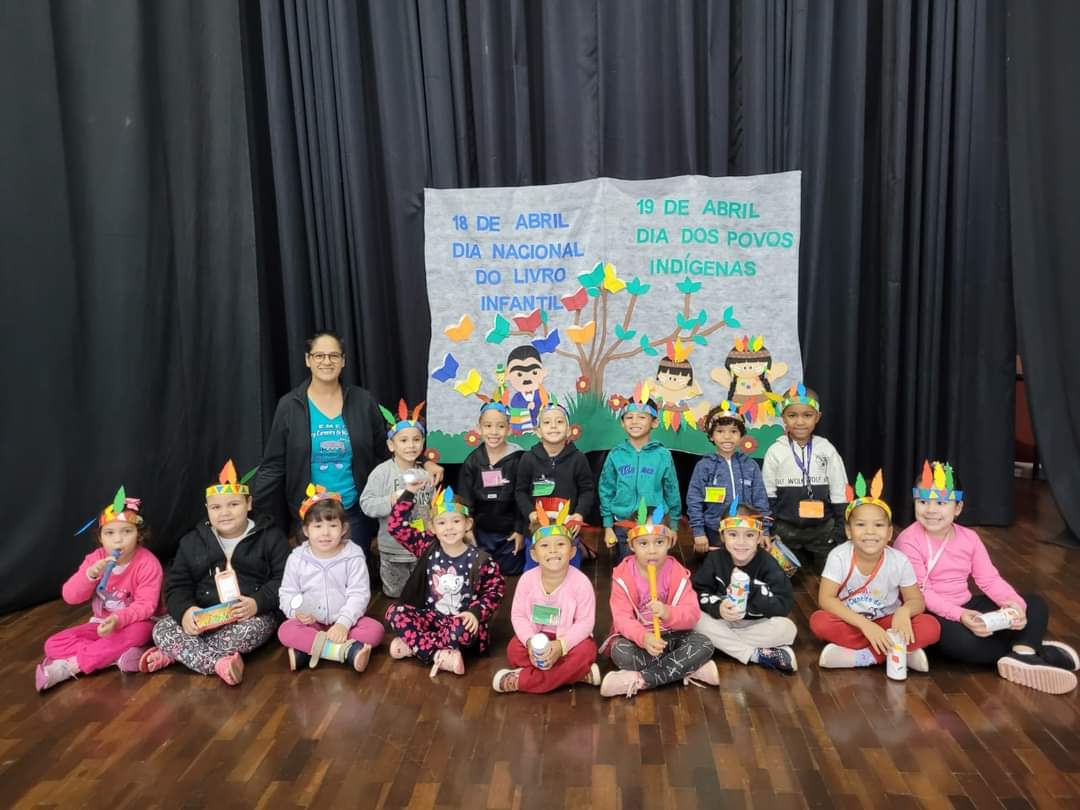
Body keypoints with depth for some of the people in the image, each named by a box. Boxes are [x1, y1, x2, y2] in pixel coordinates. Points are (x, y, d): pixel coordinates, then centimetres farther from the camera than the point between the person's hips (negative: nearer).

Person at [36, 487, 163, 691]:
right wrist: (90, 574, -27)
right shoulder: (95, 558, -4)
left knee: (137, 632, -39)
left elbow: (145, 605, -22)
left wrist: (118, 619, -39)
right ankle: (117, 656, -28)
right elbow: (70, 597, -9)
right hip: (101, 624, 5)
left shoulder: (148, 563, -18)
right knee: (53, 644, -13)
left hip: (133, 623, -5)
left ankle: (70, 666, -28)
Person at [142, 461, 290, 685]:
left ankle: (173, 654, -22)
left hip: (254, 614, -3)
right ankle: (221, 663, -34)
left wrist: (257, 603, -24)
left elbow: (284, 580, -6)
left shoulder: (270, 536, 0)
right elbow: (176, 585, 5)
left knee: (251, 630, -37)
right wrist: (185, 610, -17)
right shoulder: (192, 541, 11)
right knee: (161, 629, -21)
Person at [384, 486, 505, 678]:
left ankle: (412, 646, -17)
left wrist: (476, 612, -17)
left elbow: (495, 589, -1)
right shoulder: (428, 547, -2)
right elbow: (397, 526, -5)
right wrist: (409, 493, -11)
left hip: (461, 620, -3)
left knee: (463, 632, -38)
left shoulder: (479, 559, -9)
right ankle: (441, 656, -26)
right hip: (431, 616, 4)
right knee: (395, 613, -21)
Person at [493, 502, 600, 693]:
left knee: (585, 652, -33)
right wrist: (530, 641, -25)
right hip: (536, 636, 2)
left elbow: (585, 621, -18)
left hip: (569, 638, -2)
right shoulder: (527, 579, -12)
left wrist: (560, 645, -31)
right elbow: (518, 615, -7)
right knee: (514, 650, -25)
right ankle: (579, 673, -20)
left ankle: (521, 680, -24)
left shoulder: (580, 582, -20)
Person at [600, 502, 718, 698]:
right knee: (620, 652, -34)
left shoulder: (677, 573, -9)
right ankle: (690, 669, -22)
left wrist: (668, 613, -37)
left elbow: (693, 614, -15)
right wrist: (644, 637, -41)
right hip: (637, 637, -1)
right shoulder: (623, 575, -14)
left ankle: (641, 679, -27)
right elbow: (621, 617, -20)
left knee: (705, 645, -24)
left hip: (671, 635, 2)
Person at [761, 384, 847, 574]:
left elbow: (839, 493, 1)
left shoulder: (827, 450, -5)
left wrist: (841, 529, 1)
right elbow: (767, 494, 0)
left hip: (823, 528, 0)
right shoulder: (775, 452, -6)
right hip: (785, 528, 0)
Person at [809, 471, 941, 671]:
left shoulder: (899, 561, -13)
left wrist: (904, 611, -32)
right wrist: (864, 624, -33)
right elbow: (825, 599, -22)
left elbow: (916, 600, -6)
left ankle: (857, 656, -23)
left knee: (930, 627, -24)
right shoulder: (839, 556, -18)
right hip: (851, 622, -1)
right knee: (819, 621, -32)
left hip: (886, 622, 1)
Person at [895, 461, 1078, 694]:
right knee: (961, 640, -38)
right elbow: (921, 593, -19)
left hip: (967, 607, 7)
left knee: (1035, 603, -2)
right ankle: (1033, 650, -18)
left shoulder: (968, 538, 4)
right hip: (930, 614, -7)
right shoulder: (909, 541, -15)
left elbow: (990, 579, 1)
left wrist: (1015, 604, -19)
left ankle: (1021, 655, -28)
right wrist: (959, 616, -32)